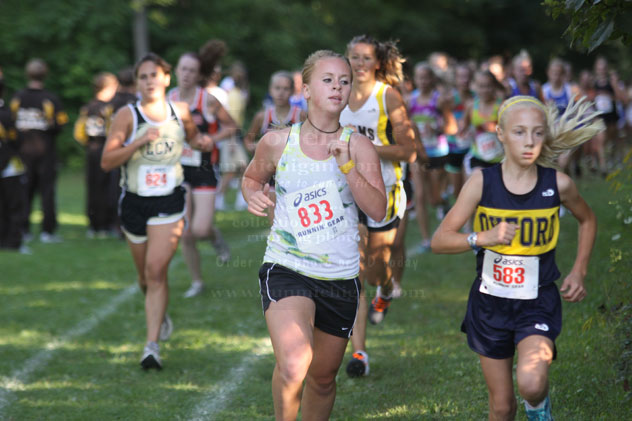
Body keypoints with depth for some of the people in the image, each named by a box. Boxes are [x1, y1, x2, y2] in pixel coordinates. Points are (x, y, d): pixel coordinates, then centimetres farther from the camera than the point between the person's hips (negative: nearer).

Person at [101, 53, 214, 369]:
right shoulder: (127, 116, -6)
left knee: (156, 271, -15)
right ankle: (160, 313, 47)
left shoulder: (180, 112, 2)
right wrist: (140, 141, -24)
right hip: (134, 203, 1)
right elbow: (106, 162, -13)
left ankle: (152, 345, -15)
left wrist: (202, 141, 1)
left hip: (169, 203, -1)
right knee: (145, 275, 15)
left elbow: (192, 135, 25)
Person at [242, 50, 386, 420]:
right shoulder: (277, 142, -1)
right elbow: (252, 178, 19)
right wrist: (254, 195, -4)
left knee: (323, 377, 15)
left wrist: (346, 165, -19)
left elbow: (379, 211, -9)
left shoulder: (358, 146, 0)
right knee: (293, 365, -26)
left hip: (340, 277, 3)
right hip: (286, 269, -2)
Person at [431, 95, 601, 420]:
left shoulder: (558, 184, -8)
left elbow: (587, 220, 14)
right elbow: (439, 240, -11)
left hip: (538, 303, -1)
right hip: (490, 304, 1)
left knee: (531, 384, -25)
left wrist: (578, 272, 6)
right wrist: (484, 238, -27)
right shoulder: (482, 183, -10)